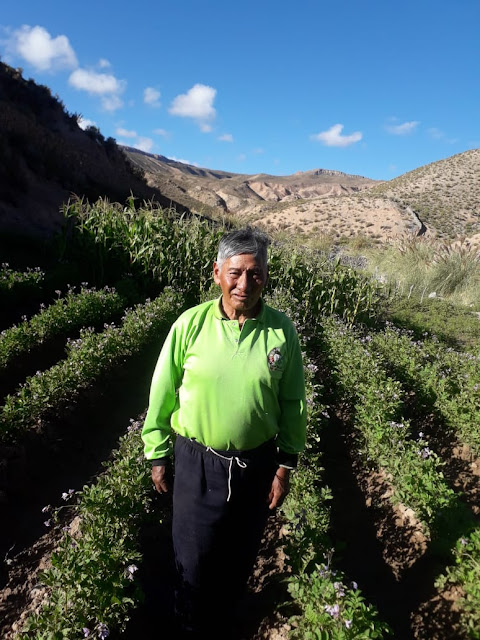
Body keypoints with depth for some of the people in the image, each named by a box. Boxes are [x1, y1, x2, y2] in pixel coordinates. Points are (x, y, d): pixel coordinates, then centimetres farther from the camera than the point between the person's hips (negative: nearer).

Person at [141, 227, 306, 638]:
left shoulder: (281, 331, -11)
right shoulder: (191, 324, -14)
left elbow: (293, 403, -2)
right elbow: (162, 393, -5)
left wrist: (285, 466, 1)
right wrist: (158, 456, 2)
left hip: (256, 463, 1)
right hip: (196, 461, -1)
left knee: (240, 556, 23)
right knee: (194, 556, 18)